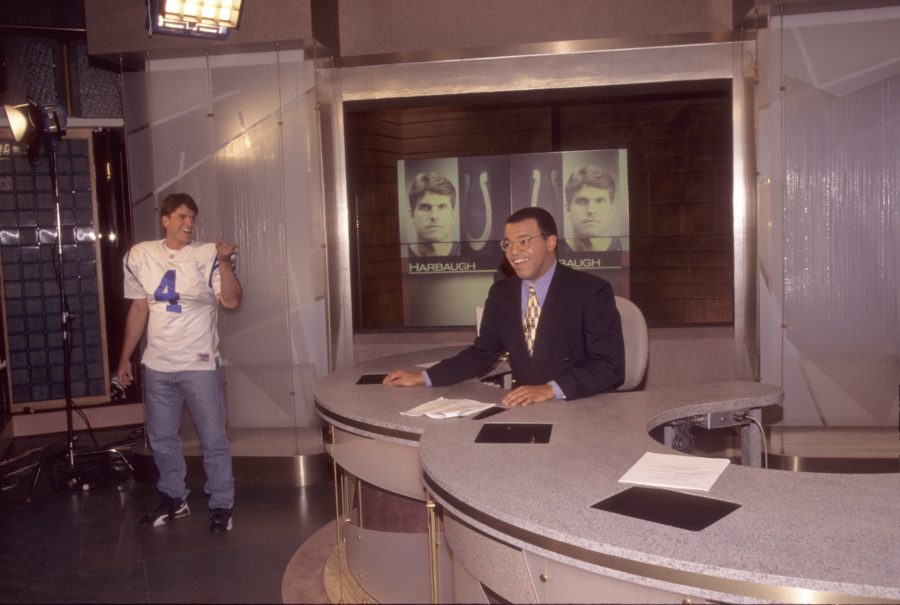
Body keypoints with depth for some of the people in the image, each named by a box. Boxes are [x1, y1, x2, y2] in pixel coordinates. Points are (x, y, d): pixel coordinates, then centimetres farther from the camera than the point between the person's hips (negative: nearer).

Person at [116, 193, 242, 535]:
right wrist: (125, 358, 13)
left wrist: (225, 262, -29)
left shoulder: (207, 255, -9)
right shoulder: (141, 256, 4)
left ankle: (221, 506, 16)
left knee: (213, 440, 2)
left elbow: (232, 301, -18)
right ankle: (174, 500, 35)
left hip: (200, 365, -4)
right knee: (162, 439, 17)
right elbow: (139, 309, 11)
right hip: (157, 366, 4)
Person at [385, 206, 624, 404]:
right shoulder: (501, 293, 6)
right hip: (523, 406, 3)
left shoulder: (592, 291, -10)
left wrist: (550, 390, -25)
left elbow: (611, 367, -14)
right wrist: (421, 378, 4)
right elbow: (481, 354, 13)